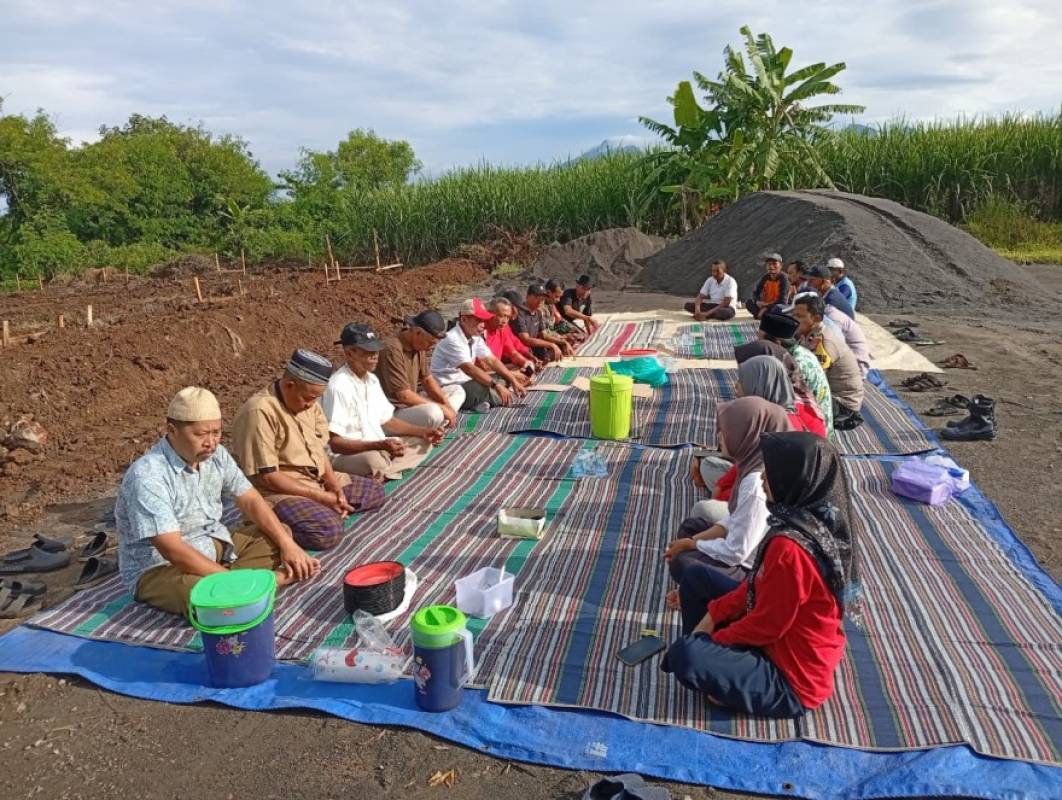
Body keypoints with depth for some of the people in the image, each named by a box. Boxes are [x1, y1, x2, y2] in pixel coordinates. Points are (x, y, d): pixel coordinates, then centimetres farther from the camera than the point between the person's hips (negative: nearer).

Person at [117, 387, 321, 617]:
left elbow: (250, 501, 2)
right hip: (158, 568, -8)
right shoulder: (147, 476, -26)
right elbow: (172, 550, -31)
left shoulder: (215, 454, -4)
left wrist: (287, 544, -11)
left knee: (280, 533, 2)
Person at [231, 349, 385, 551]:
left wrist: (335, 486, -8)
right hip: (277, 492, -9)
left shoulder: (309, 403, 3)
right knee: (329, 531, -31)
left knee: (375, 492, 11)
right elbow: (267, 476, -25)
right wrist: (319, 497, -22)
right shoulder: (260, 412, -24)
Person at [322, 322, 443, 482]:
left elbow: (387, 420, 16)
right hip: (345, 455, -10)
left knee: (423, 442, 6)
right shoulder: (339, 386, -21)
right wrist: (380, 445, -34)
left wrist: (423, 431, 2)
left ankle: (382, 473, -12)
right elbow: (334, 443, -24)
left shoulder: (371, 379, 7)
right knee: (375, 459, -40)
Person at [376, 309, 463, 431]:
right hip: (393, 411, -10)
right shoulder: (392, 349, -24)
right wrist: (441, 407, -19)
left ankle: (432, 429, -8)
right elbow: (404, 395, -26)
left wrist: (446, 404, -6)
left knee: (457, 390, 11)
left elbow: (428, 380, 11)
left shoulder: (419, 346, 4)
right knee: (433, 412, -36)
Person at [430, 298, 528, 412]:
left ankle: (480, 402, -12)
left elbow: (491, 360, 2)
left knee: (504, 379, 3)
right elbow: (468, 368, -33)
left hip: (465, 383, 9)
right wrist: (496, 385, -40)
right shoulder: (453, 339, -22)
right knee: (487, 387, -32)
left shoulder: (475, 337, 5)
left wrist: (513, 380, -8)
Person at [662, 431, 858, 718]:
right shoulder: (816, 521, -4)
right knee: (695, 577, 9)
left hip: (791, 680, -9)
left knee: (684, 655, -27)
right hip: (787, 641, 9)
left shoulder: (791, 546, -33)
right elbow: (760, 582, 7)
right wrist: (714, 614, 4)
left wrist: (716, 638, -6)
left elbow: (766, 625, -23)